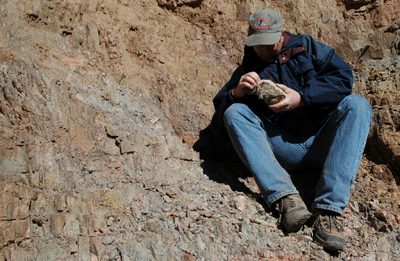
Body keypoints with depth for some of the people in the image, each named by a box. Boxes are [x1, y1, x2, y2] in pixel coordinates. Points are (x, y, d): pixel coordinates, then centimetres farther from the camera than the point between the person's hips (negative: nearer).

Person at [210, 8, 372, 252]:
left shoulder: (306, 47, 14)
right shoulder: (247, 70, 14)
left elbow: (343, 77, -3)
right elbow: (219, 123, 6)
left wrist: (301, 97, -15)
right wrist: (237, 93, -13)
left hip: (322, 143, 0)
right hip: (284, 149, 0)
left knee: (357, 105, -25)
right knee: (235, 112, -19)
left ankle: (329, 207, -37)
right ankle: (286, 197, -37)